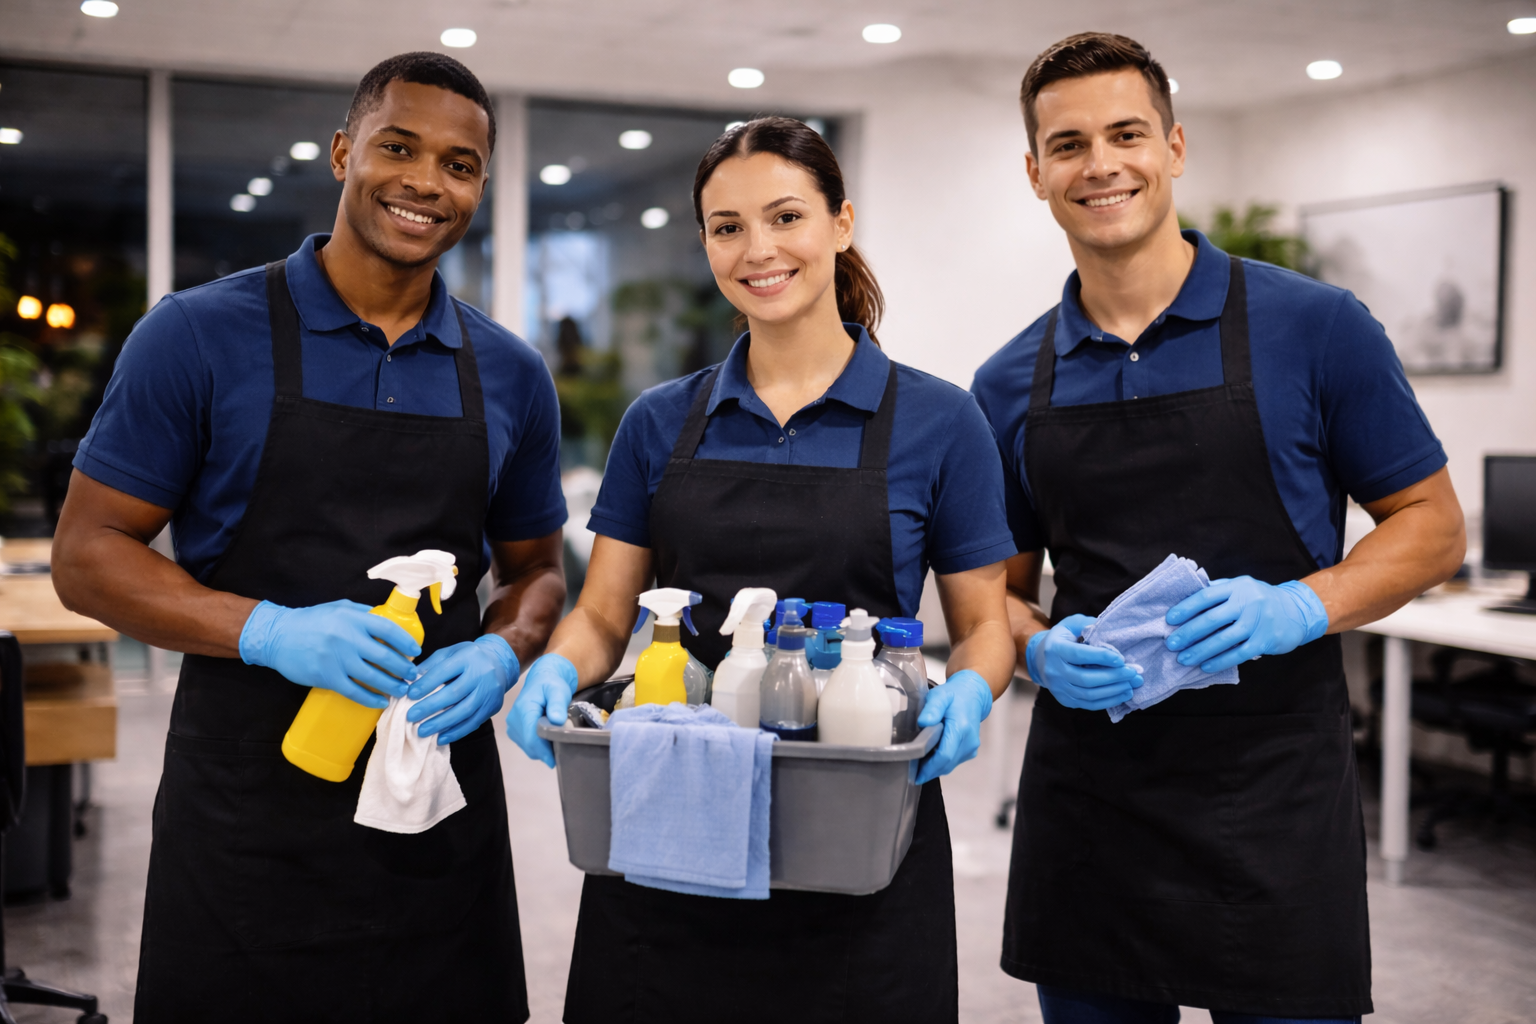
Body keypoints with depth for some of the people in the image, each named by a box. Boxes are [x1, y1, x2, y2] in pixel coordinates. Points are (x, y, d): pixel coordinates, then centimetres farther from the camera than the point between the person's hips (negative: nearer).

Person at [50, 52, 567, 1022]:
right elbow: (88, 553, -4)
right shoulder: (199, 336, -5)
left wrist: (502, 655, -7)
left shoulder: (512, 376, 6)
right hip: (247, 815, -3)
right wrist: (270, 630, -18)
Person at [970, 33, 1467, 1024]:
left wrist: (1298, 607, -17)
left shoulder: (1315, 328, -4)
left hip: (1275, 803, -3)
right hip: (1084, 803, 3)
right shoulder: (1011, 384, 6)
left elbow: (1432, 526, 1)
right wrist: (1042, 650, -9)